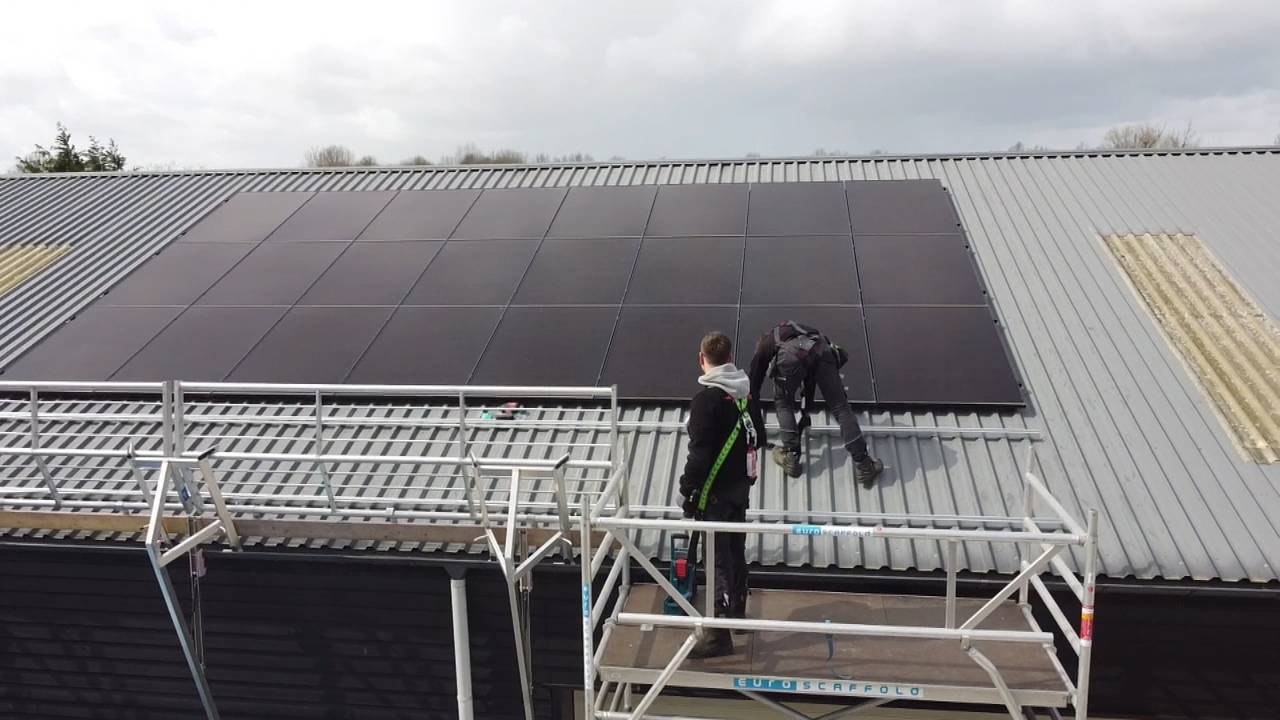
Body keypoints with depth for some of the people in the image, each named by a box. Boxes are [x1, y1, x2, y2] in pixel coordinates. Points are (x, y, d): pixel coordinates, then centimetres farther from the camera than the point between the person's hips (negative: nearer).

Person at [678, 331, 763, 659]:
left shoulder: (706, 398, -20)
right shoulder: (746, 393, 4)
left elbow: (699, 451, -22)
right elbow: (758, 437, 14)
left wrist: (688, 489, -13)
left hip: (716, 491, -8)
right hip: (741, 485, 8)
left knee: (719, 559, -3)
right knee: (736, 551, 21)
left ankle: (720, 634, 2)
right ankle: (737, 611, 38)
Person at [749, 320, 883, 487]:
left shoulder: (764, 344, 37)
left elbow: (754, 382, 38)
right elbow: (810, 379, 50)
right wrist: (806, 412, 59)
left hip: (791, 354, -3)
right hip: (821, 348, 3)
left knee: (783, 403, 23)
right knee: (840, 407, 9)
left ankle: (791, 457, 18)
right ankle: (864, 466, 6)